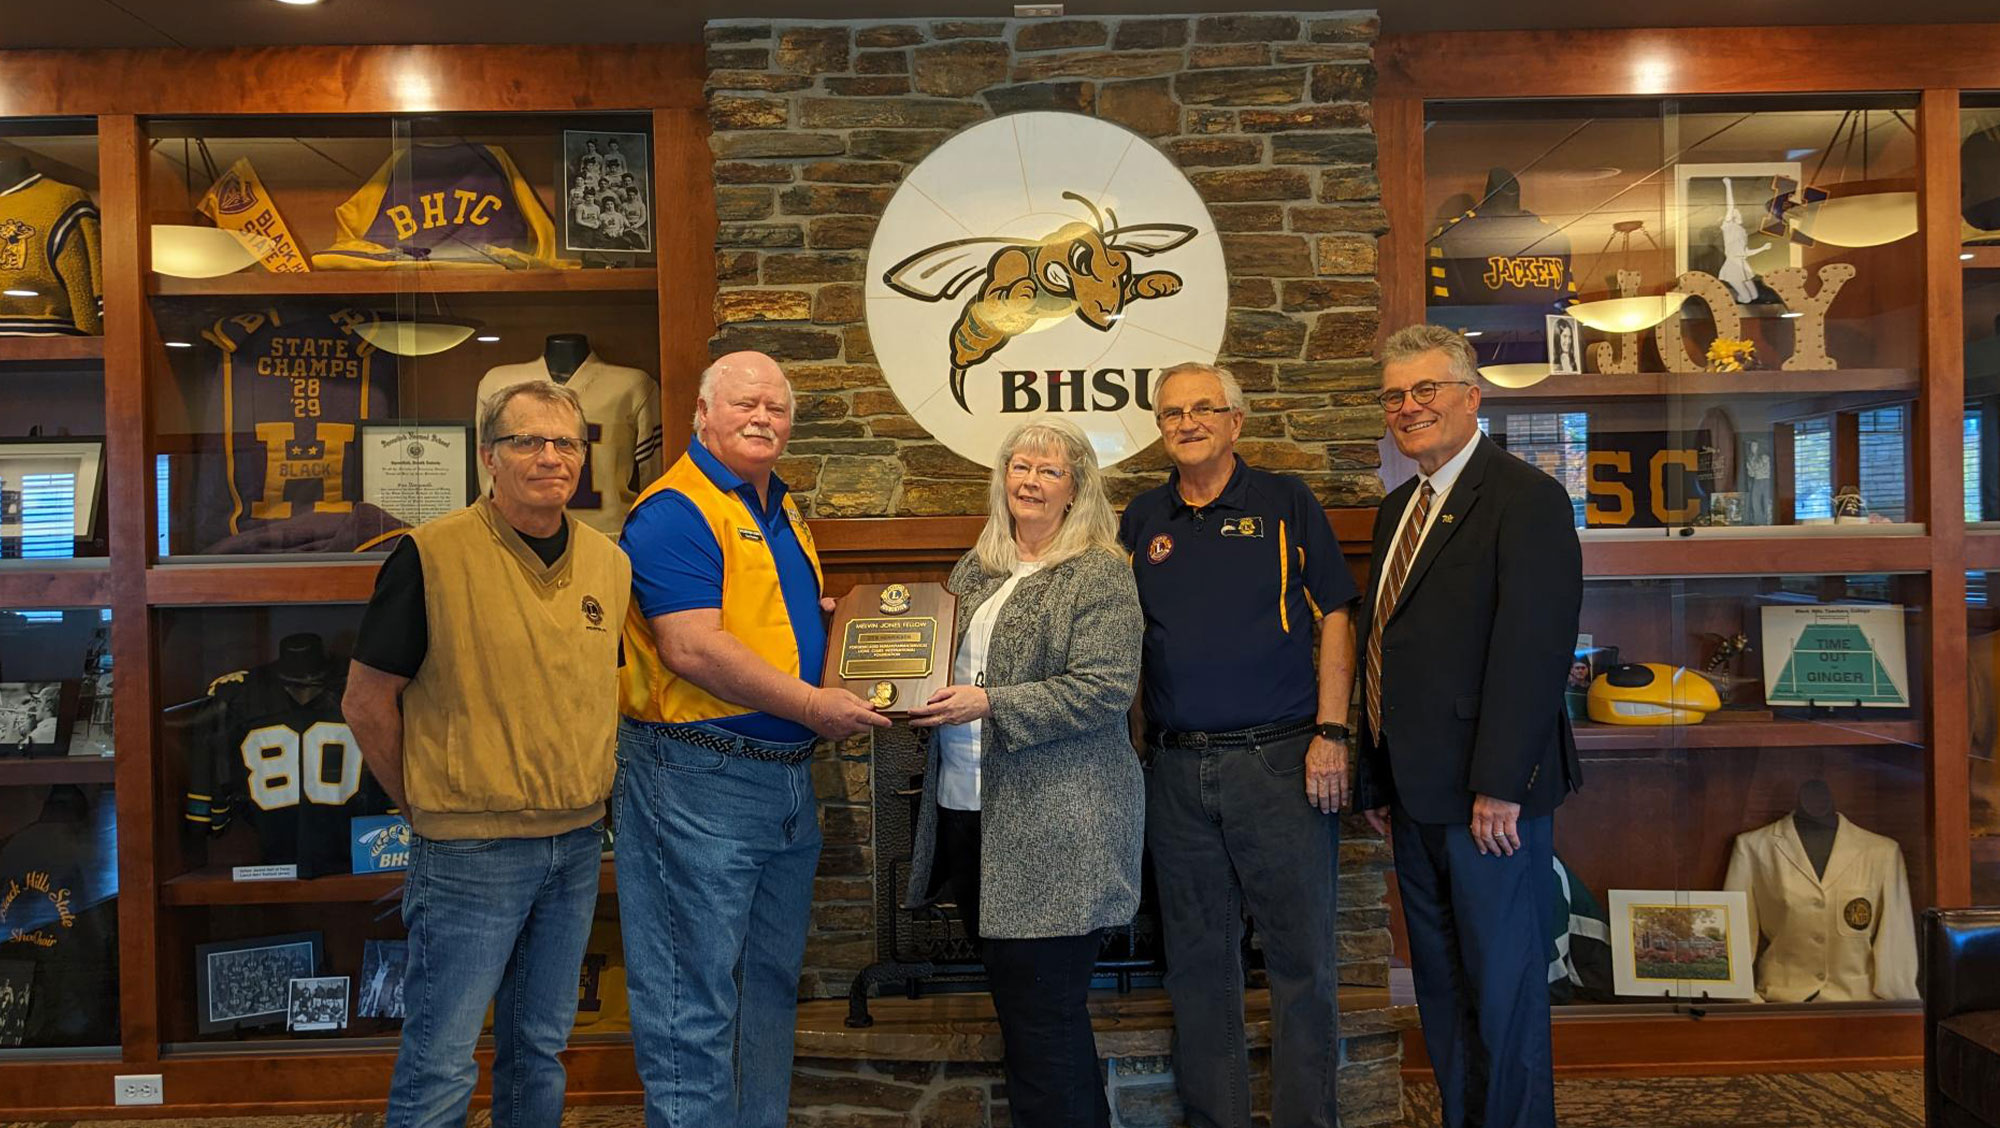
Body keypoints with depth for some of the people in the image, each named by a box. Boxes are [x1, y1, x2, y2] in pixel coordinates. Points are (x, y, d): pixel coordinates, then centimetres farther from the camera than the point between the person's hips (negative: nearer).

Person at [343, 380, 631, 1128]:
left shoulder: (611, 564, 5)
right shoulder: (432, 555, -12)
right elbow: (366, 702, -7)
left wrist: (590, 795, 9)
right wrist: (429, 808, -2)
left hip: (578, 846, 5)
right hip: (469, 854, -5)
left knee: (540, 1048, 18)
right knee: (441, 1064, 3)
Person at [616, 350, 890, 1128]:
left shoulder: (780, 509, 14)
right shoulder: (675, 510, -14)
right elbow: (692, 648, -23)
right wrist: (810, 704, -20)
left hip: (788, 783, 9)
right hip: (698, 779, -9)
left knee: (771, 983, 20)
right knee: (696, 998, 1)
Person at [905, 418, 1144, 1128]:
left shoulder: (1100, 575, -7)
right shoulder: (973, 571, 15)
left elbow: (1106, 689, -16)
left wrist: (989, 704, -20)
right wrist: (924, 700, 3)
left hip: (1055, 825, -7)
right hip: (967, 812, 8)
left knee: (1042, 1014, -4)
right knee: (1013, 997, 16)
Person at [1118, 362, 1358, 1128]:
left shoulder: (1286, 503, 2)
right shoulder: (1142, 520, 11)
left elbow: (1334, 618, -1)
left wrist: (1331, 733, -9)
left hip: (1279, 758, -3)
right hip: (1177, 769, 3)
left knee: (1301, 951, 2)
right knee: (1199, 959, 12)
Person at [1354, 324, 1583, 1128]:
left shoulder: (1524, 498, -11)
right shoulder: (1398, 509, 16)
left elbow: (1533, 648, -19)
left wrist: (1500, 784, -22)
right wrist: (1377, 782, 14)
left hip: (1487, 797, -8)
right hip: (1417, 793, 8)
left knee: (1502, 986, 4)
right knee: (1441, 985, 17)